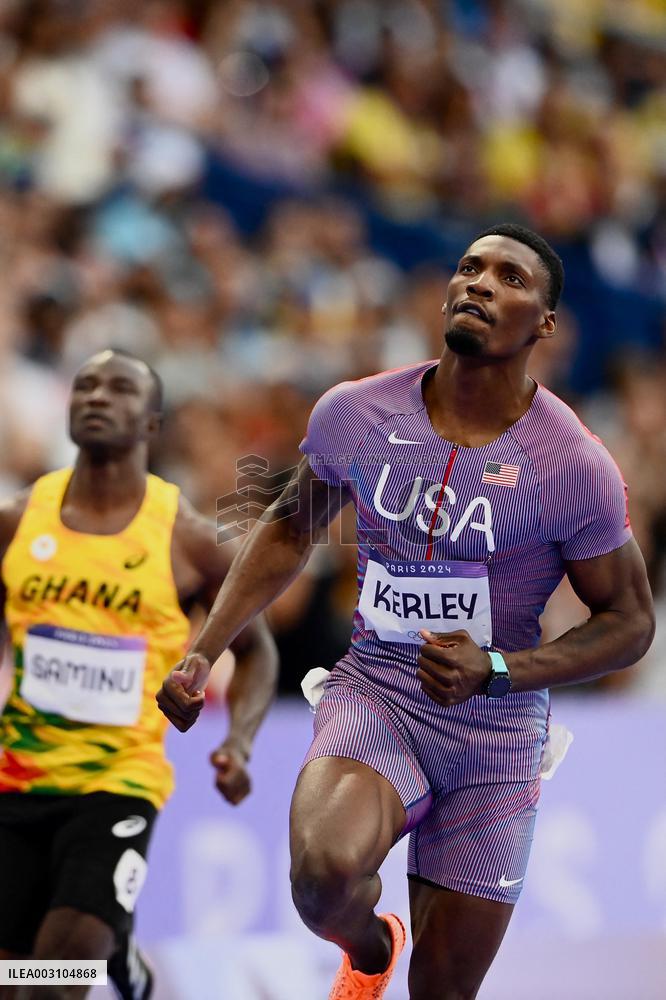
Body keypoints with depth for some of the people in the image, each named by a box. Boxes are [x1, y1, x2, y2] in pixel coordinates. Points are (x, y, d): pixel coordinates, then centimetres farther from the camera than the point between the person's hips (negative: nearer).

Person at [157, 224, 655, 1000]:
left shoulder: (575, 468, -13)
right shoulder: (356, 413, -5)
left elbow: (628, 621, -2)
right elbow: (290, 529, 14)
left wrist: (497, 670, -18)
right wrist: (203, 654, 6)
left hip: (496, 733, 0)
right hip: (373, 696, 0)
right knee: (326, 875, -31)